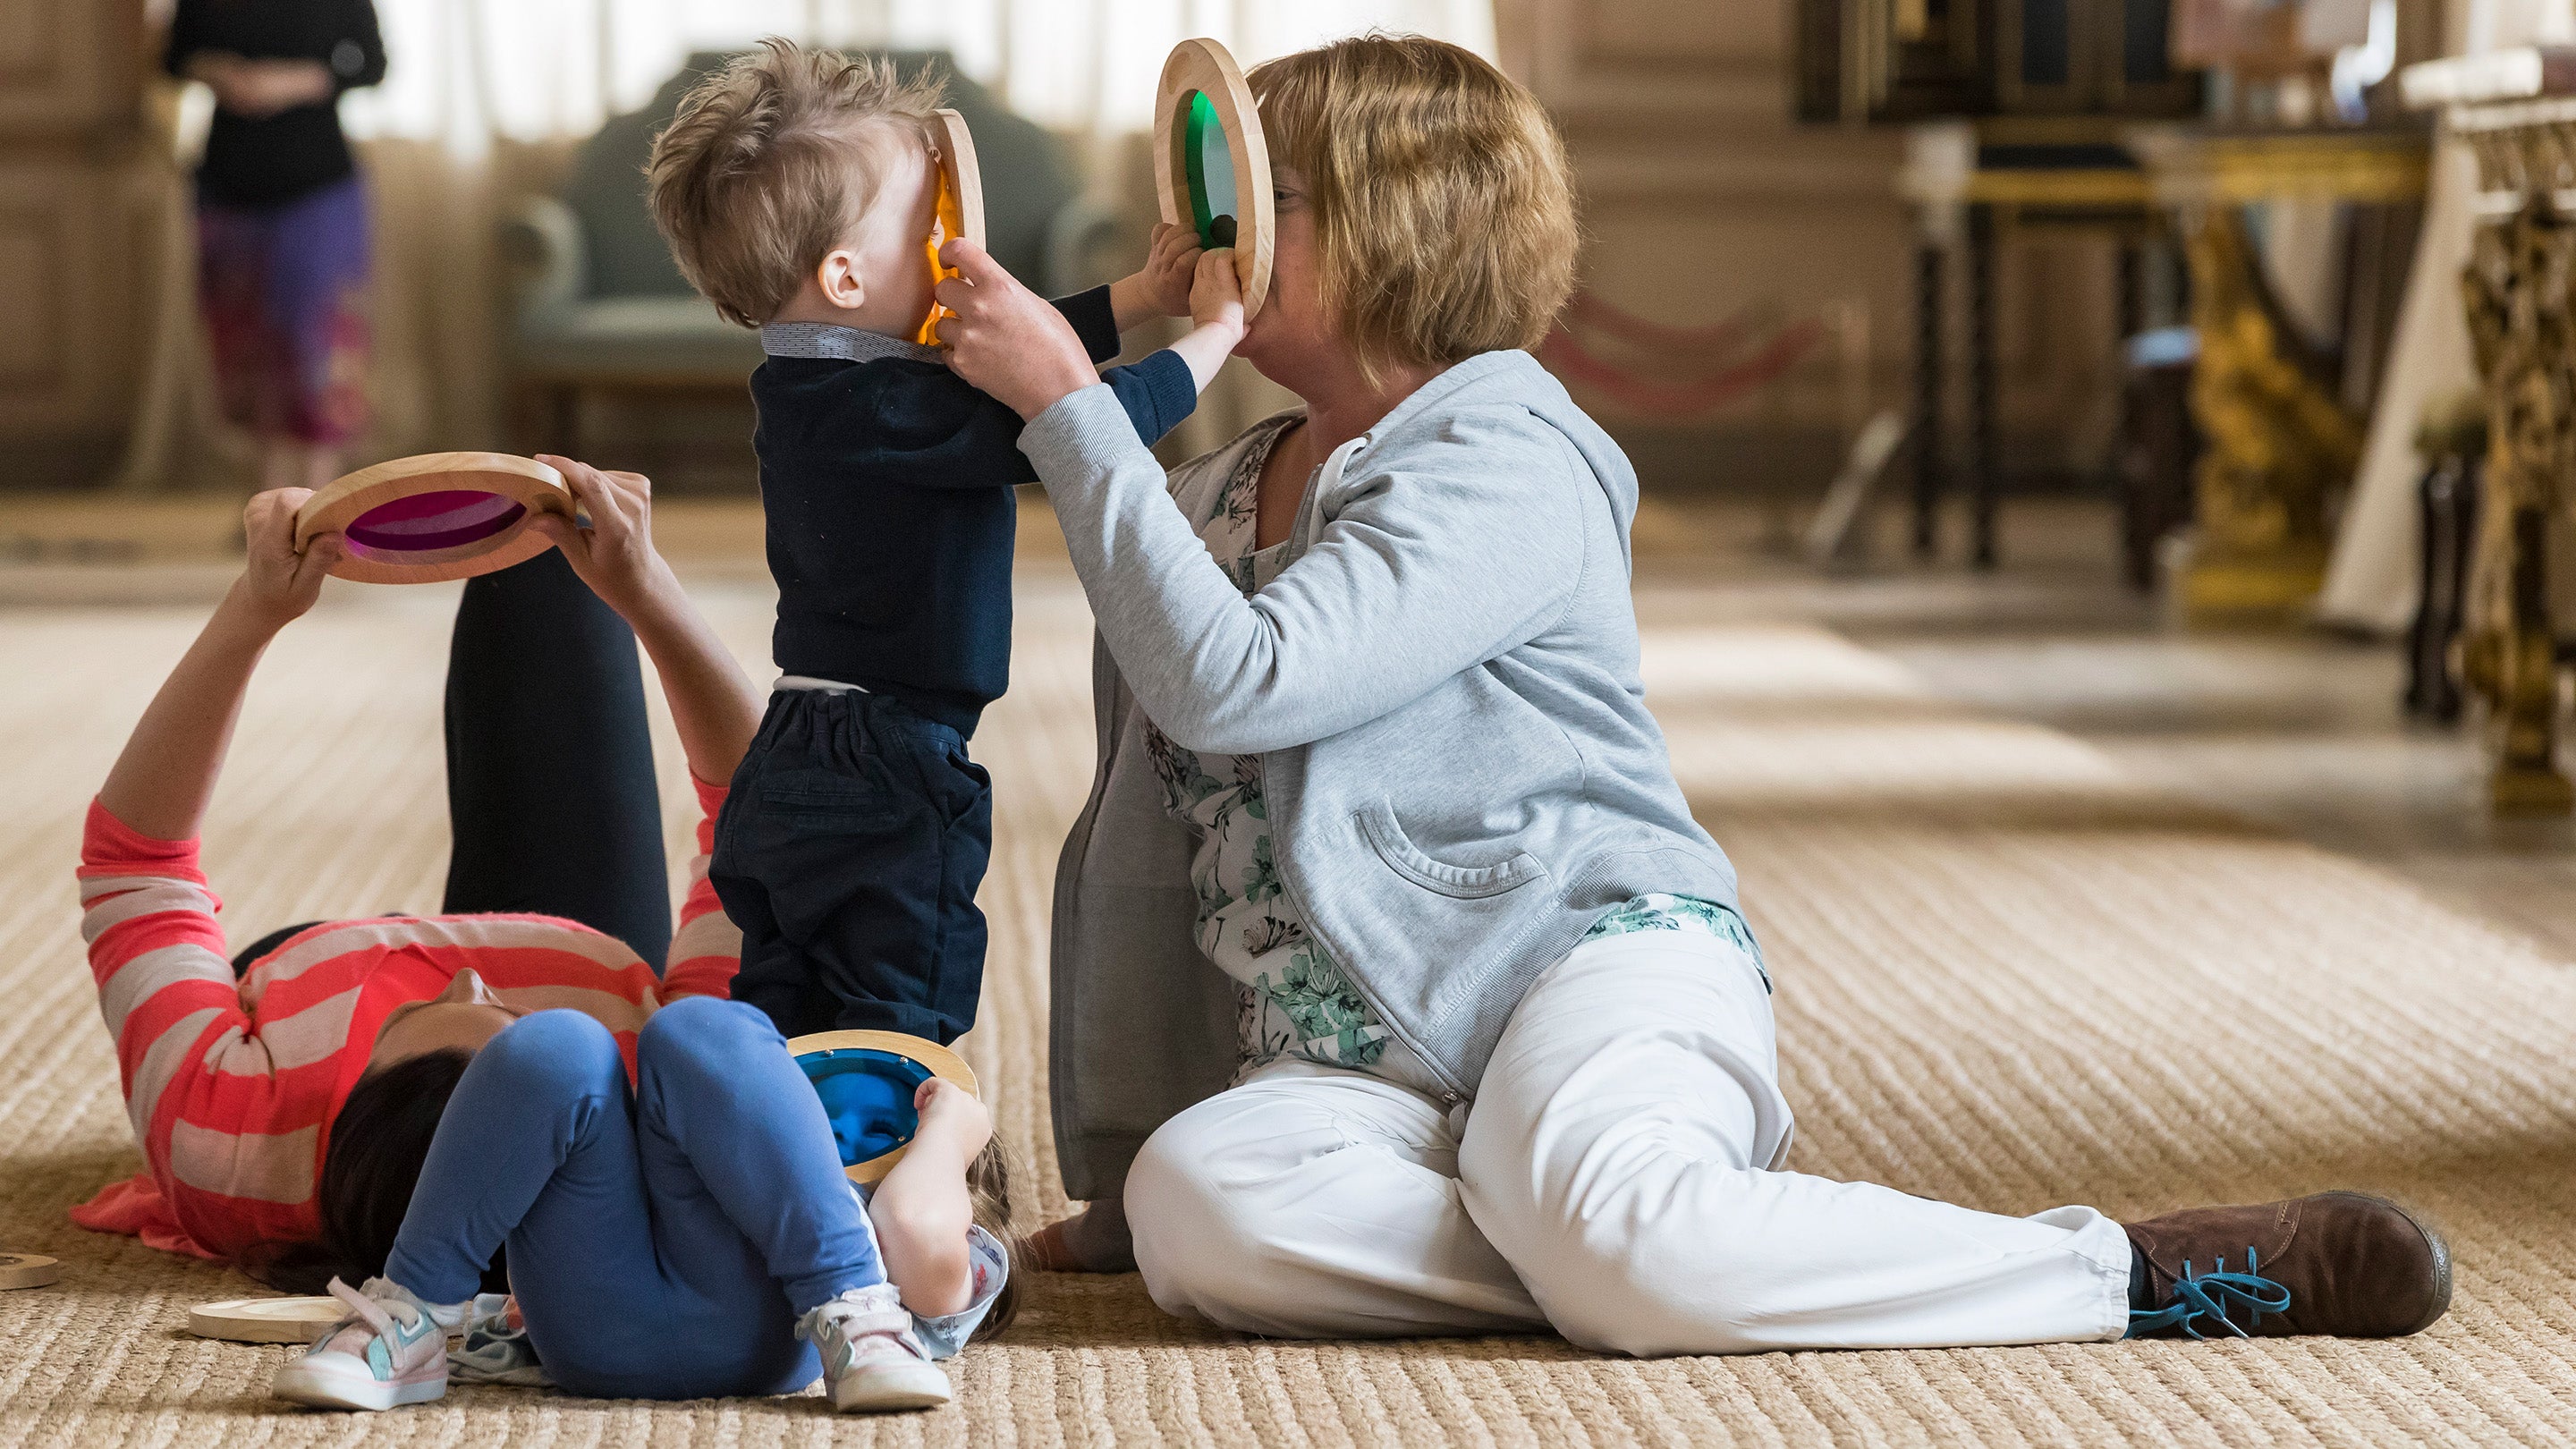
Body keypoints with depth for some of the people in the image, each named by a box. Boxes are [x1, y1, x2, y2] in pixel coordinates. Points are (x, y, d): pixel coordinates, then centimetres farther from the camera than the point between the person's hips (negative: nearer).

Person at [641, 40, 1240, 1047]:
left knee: (782, 1026, 13)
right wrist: (1213, 334, -11)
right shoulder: (884, 408, -23)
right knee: (898, 1040, -1)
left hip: (789, 768, 9)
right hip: (886, 782, -9)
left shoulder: (807, 387, 7)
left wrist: (1138, 299, 15)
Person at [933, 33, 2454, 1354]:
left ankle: (2141, 1271, -24)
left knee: (1603, 1223, -40)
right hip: (1374, 1064, 6)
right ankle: (1713, 1253, -25)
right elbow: (1139, 855, 22)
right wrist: (1110, 1170, 21)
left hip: (1598, 941, -5)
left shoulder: (1504, 470, -6)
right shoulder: (1195, 508, 19)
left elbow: (1232, 685, -19)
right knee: (1193, 1202, -31)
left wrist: (1068, 407, -14)